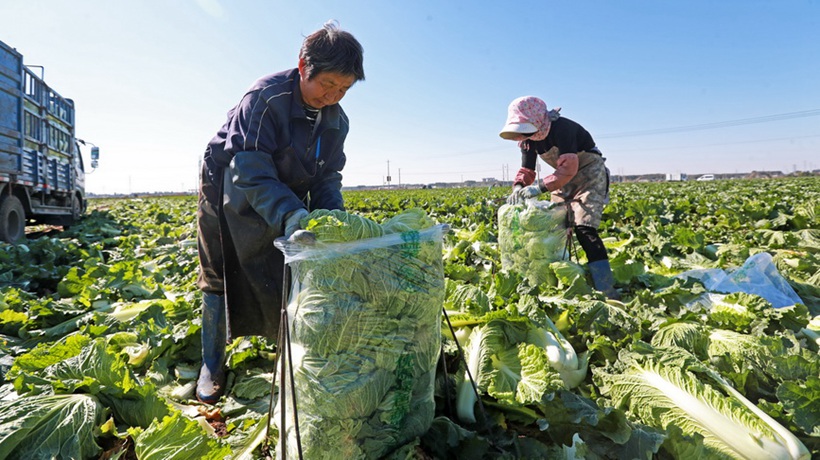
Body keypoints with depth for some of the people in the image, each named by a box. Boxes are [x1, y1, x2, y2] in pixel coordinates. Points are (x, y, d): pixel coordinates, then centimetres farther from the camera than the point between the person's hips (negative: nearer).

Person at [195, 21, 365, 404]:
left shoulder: (336, 120, -9)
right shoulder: (265, 97, -29)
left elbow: (327, 178, -7)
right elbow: (250, 171, -35)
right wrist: (289, 214, -49)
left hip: (285, 202, 5)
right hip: (230, 196, -4)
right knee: (220, 280, 4)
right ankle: (211, 366, 22)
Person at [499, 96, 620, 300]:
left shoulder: (560, 128, -28)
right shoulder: (529, 138, -3)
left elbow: (568, 168, -33)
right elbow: (526, 170, -2)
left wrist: (539, 188, -39)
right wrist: (518, 187, -23)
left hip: (589, 173, -8)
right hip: (566, 178, 8)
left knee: (584, 229, -22)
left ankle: (607, 291, -20)